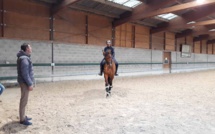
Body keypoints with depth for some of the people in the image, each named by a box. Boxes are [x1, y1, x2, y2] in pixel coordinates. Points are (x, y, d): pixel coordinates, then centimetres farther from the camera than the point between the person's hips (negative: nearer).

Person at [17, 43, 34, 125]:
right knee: (24, 101, -3)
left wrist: (30, 82, 19)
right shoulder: (24, 59, -19)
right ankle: (22, 119, 7)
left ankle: (23, 116, 29)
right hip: (25, 82, -10)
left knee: (24, 100, 17)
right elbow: (25, 73, -24)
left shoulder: (25, 57, 13)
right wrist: (30, 84, -21)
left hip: (25, 82, 10)